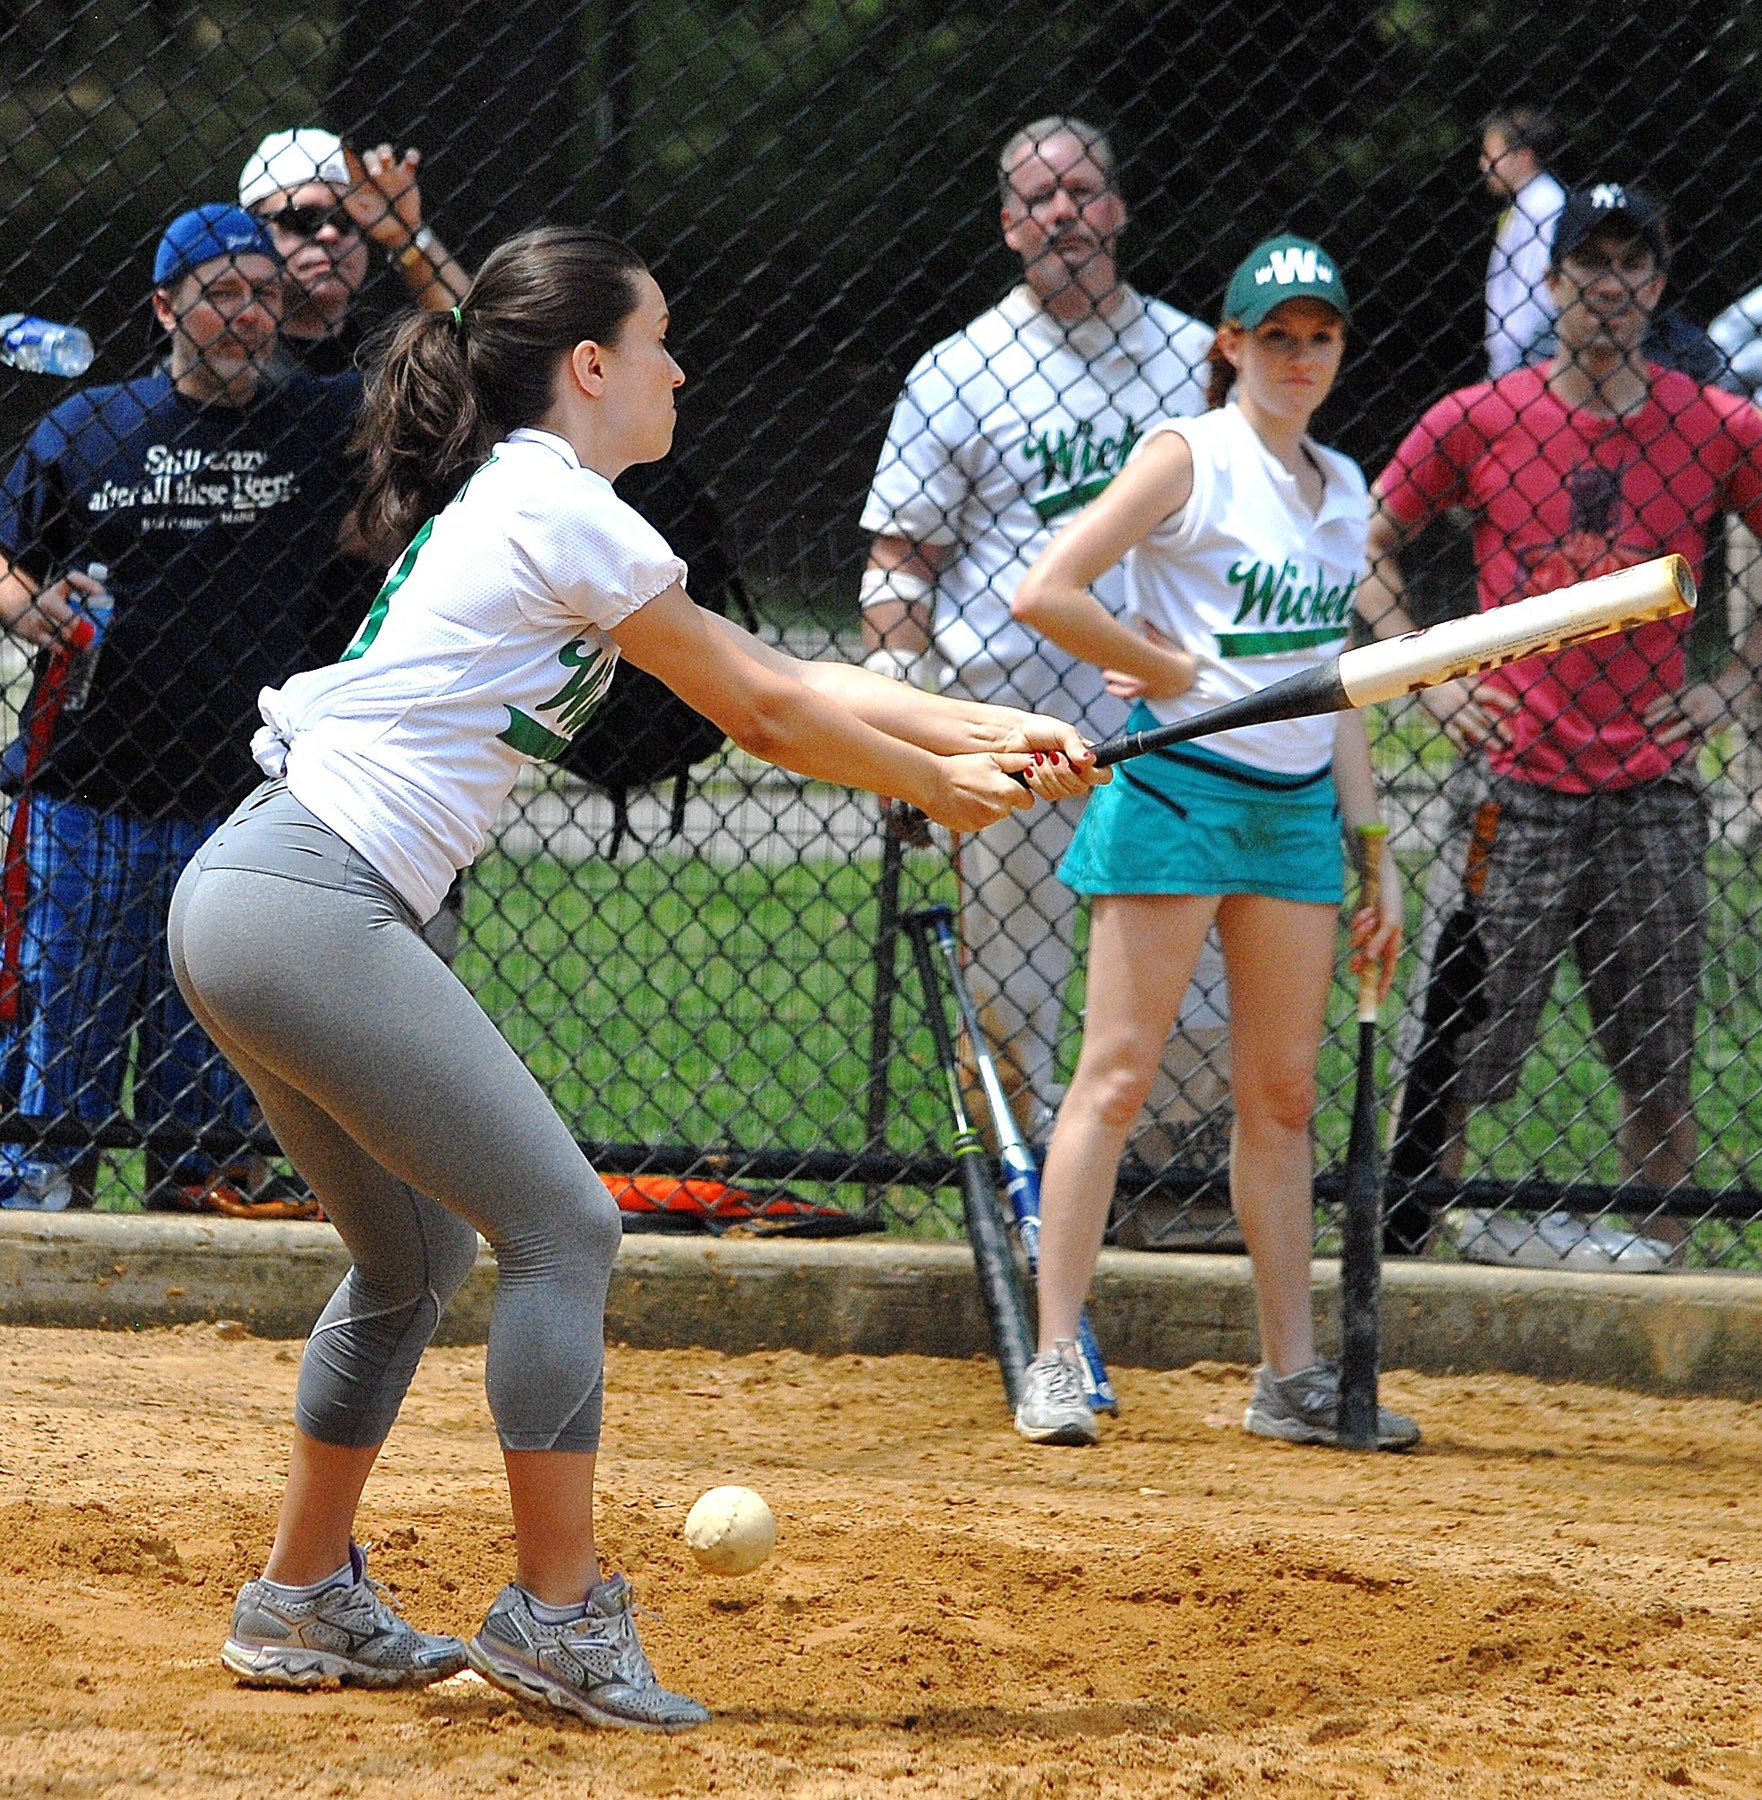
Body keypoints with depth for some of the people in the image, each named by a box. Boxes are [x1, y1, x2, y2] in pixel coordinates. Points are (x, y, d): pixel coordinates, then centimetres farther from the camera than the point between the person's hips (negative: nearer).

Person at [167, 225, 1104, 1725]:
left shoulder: (516, 506, 22)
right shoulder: (560, 511, -9)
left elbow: (775, 677, 21)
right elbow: (764, 717, -2)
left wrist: (996, 733, 14)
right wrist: (939, 787, 13)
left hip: (241, 905, 10)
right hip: (318, 912, -10)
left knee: (415, 1254, 21)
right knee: (561, 1223, -7)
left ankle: (304, 1602, 27)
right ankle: (558, 1617, -4)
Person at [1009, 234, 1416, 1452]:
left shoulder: (1342, 486, 15)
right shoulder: (1188, 457, -6)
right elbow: (1046, 593, -15)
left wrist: (1374, 859, 15)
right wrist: (1171, 673, -6)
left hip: (1297, 806, 6)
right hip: (1178, 792, -6)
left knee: (1283, 1094, 8)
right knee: (1119, 1074, -7)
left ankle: (1293, 1376, 13)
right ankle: (1056, 1361, -7)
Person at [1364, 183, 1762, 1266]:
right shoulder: (1478, 422, 2)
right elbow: (1368, 551, 12)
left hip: (1651, 793, 1)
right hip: (1516, 786, -1)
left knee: (1660, 1074, 5)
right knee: (1450, 1062, -2)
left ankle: (1652, 1262, 14)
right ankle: (1408, 1247, 9)